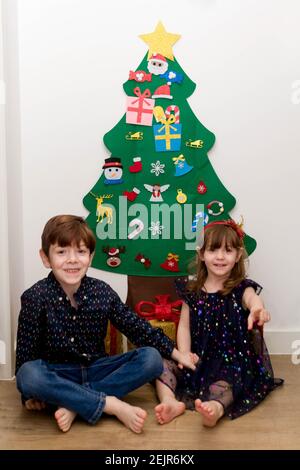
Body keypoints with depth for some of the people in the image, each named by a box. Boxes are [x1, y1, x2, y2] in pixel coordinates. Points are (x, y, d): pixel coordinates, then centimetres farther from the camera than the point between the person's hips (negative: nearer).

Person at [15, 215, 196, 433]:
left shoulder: (102, 292, -6)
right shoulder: (35, 297, -13)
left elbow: (136, 327, 1)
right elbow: (26, 350, -7)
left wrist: (176, 353, 2)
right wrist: (30, 394, -9)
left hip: (96, 369, 3)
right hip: (57, 376, -2)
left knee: (151, 358, -17)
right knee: (29, 374, -35)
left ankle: (74, 406, -21)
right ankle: (113, 405, -25)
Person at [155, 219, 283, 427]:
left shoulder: (241, 288, -4)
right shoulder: (191, 291, 6)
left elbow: (252, 298, -29)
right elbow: (184, 326, 6)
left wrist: (257, 308, -55)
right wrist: (184, 353, -13)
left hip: (232, 359, -4)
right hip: (198, 358, 4)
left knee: (226, 383, -33)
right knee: (163, 365, -15)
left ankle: (215, 408, -58)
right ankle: (171, 402, -35)